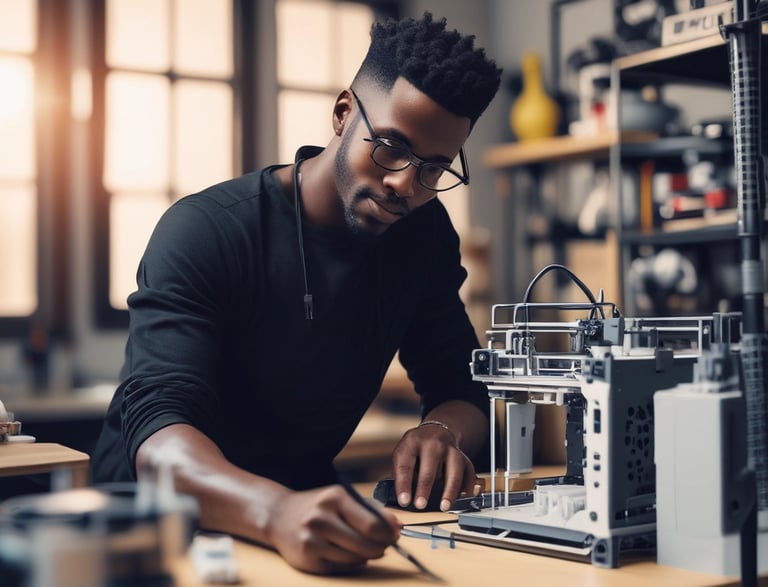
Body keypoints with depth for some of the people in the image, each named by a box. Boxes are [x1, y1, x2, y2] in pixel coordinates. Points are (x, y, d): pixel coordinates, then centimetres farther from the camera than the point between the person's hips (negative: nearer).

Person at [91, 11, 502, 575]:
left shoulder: (424, 233, 0)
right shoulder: (205, 232, -18)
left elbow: (461, 387, 4)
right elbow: (157, 434, -29)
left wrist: (442, 431, -20)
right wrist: (277, 511, -48)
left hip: (305, 503, 4)